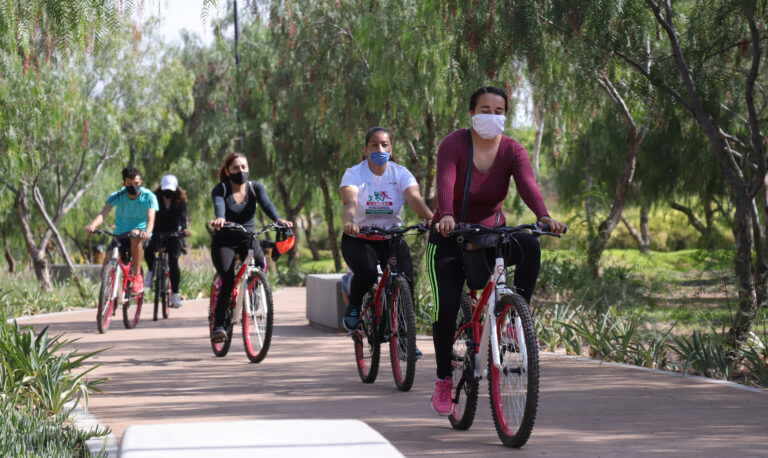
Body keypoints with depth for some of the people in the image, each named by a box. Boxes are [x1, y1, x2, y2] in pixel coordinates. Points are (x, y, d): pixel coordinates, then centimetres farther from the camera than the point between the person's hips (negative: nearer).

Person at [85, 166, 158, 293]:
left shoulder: (149, 197, -15)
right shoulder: (117, 196, -12)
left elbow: (151, 218, -30)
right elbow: (103, 213, -27)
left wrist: (147, 232, -54)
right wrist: (92, 225, -50)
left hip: (140, 231, -2)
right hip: (120, 234, 2)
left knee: (135, 235, -38)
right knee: (107, 264, -17)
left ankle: (137, 277, -30)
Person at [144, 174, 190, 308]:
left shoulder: (180, 201, -3)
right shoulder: (155, 199, -3)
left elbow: (182, 216, -19)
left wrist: (184, 228, -41)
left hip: (174, 235, 0)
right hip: (158, 234, 0)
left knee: (173, 260, -20)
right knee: (149, 250, -32)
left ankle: (175, 294, -12)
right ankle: (151, 271, -2)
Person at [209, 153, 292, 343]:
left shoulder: (256, 188, 0)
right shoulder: (220, 189, -7)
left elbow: (266, 204, -19)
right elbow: (218, 205, -30)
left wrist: (278, 219, -41)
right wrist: (220, 218, -54)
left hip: (248, 238, 2)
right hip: (224, 241, -2)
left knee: (260, 264, -29)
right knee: (227, 280, -22)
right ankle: (218, 324, -13)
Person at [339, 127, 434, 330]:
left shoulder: (400, 173, -2)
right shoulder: (354, 174, -8)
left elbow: (415, 199, -20)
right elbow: (350, 201, -27)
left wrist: (432, 219, -40)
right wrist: (348, 222, -50)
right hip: (359, 238, -2)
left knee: (406, 278, -20)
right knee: (367, 272, -32)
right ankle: (353, 307, 3)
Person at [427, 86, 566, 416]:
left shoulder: (512, 151, -9)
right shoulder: (454, 144, -16)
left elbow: (527, 184, -26)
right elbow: (445, 182, -33)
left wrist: (544, 216, -47)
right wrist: (446, 216, -54)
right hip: (450, 237, -2)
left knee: (530, 246, -30)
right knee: (447, 306, -18)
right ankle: (443, 381, 1)